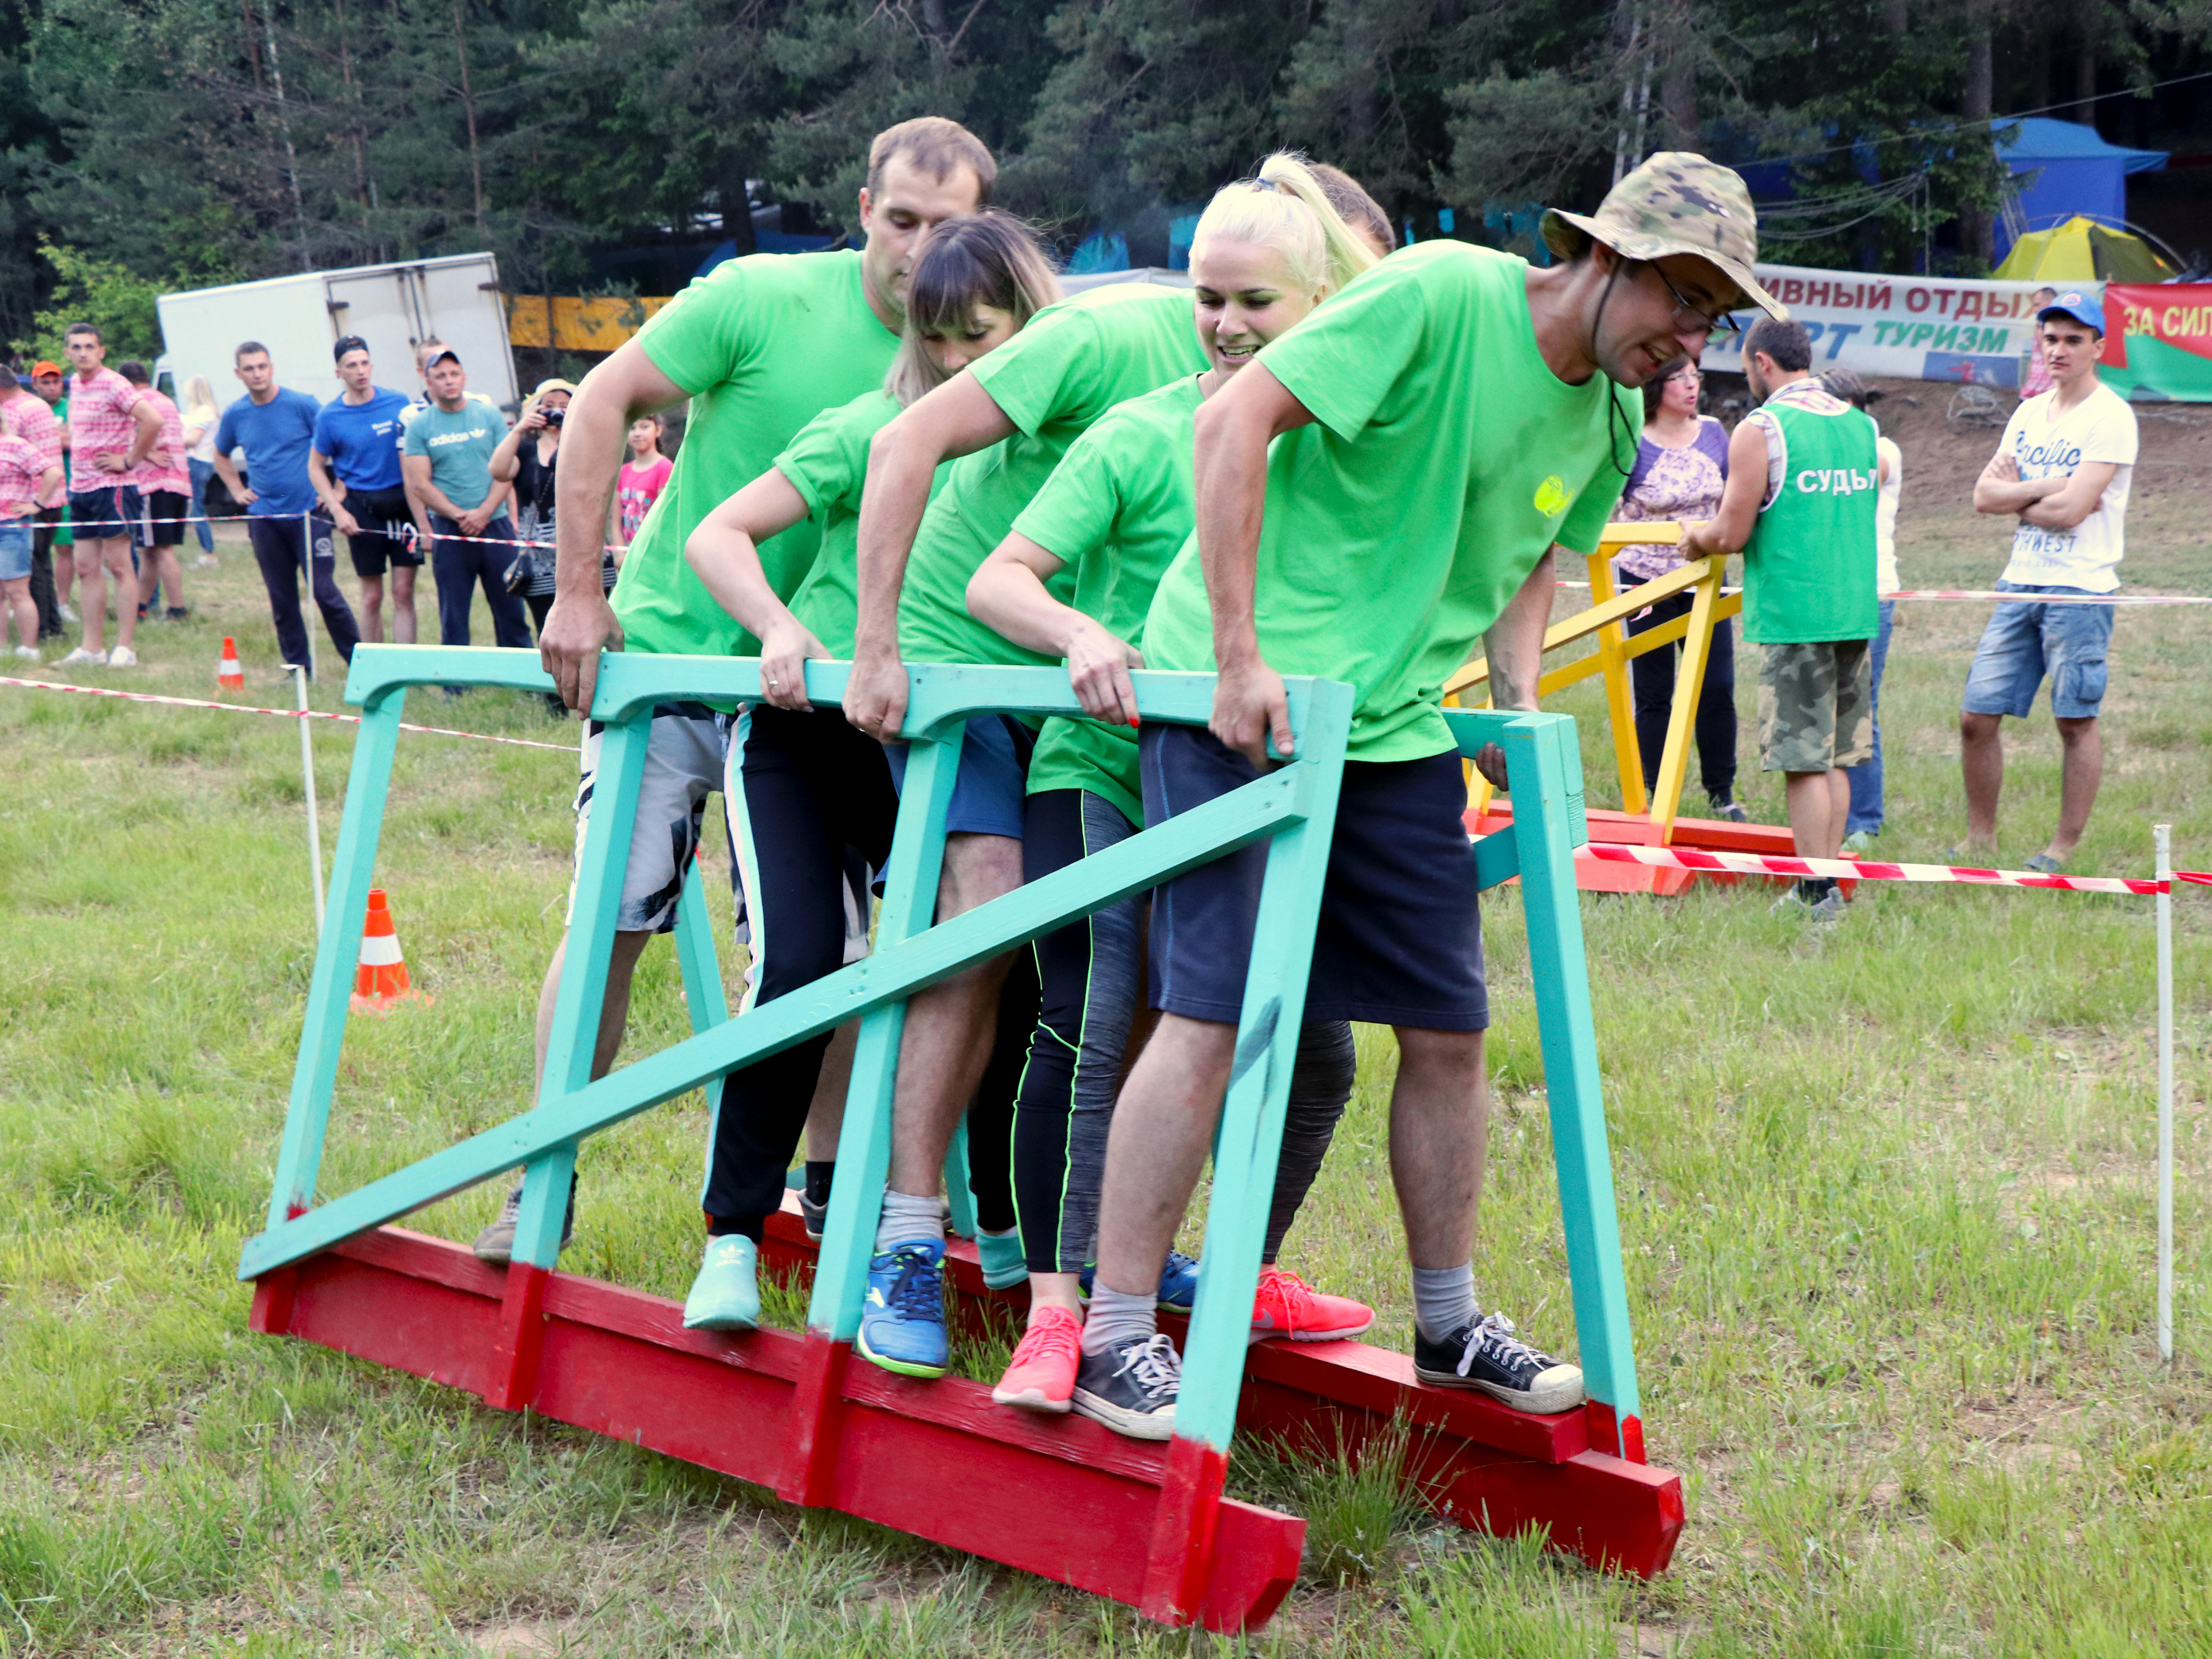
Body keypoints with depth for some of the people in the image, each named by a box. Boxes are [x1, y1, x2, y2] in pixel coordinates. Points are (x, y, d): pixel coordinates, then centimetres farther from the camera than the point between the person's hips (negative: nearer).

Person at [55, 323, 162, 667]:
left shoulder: (114, 385, -13)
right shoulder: (75, 383, 13)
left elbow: (152, 420, -24)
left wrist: (129, 461, -18)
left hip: (111, 486, -8)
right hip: (80, 487, 8)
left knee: (119, 565, -5)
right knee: (86, 568, 8)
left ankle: (124, 648, -2)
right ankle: (91, 649, 11)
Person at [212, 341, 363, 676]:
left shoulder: (302, 405, -6)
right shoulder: (235, 416, 6)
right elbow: (221, 456, 26)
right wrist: (238, 491, 13)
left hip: (308, 513, -4)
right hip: (264, 518, 4)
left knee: (324, 591, -10)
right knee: (281, 598, 6)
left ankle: (360, 662, 1)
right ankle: (299, 667, 15)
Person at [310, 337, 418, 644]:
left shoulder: (398, 403, 0)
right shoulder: (330, 417, -2)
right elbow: (316, 467, 8)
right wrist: (338, 510, -4)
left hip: (403, 503, 0)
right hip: (362, 509, 0)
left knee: (404, 592, -2)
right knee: (372, 597, 5)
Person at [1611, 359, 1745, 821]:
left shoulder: (1713, 434, 2)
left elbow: (1730, 503, 14)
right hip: (1648, 584, -3)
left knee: (1718, 688, 1)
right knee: (1654, 696, 3)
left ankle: (1722, 793, 15)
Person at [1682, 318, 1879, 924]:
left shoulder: (1760, 431, -10)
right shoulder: (1862, 426, 11)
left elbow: (1731, 535, -12)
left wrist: (1694, 535, 10)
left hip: (1792, 615, -7)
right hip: (1857, 609, 7)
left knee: (1805, 759, -3)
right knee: (1836, 757, 13)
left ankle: (1817, 893, -1)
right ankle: (1827, 880, 18)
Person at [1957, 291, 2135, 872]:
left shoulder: (2111, 417, -8)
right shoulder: (2029, 413, 15)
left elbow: (2070, 510, -17)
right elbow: (1984, 496, 6)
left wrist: (2016, 493, 0)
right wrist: (2049, 487, -8)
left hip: (2080, 590, -7)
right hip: (2019, 584, 7)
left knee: (2077, 720, 1)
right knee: (1977, 717, 4)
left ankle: (2065, 847, 10)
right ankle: (1981, 839, 16)